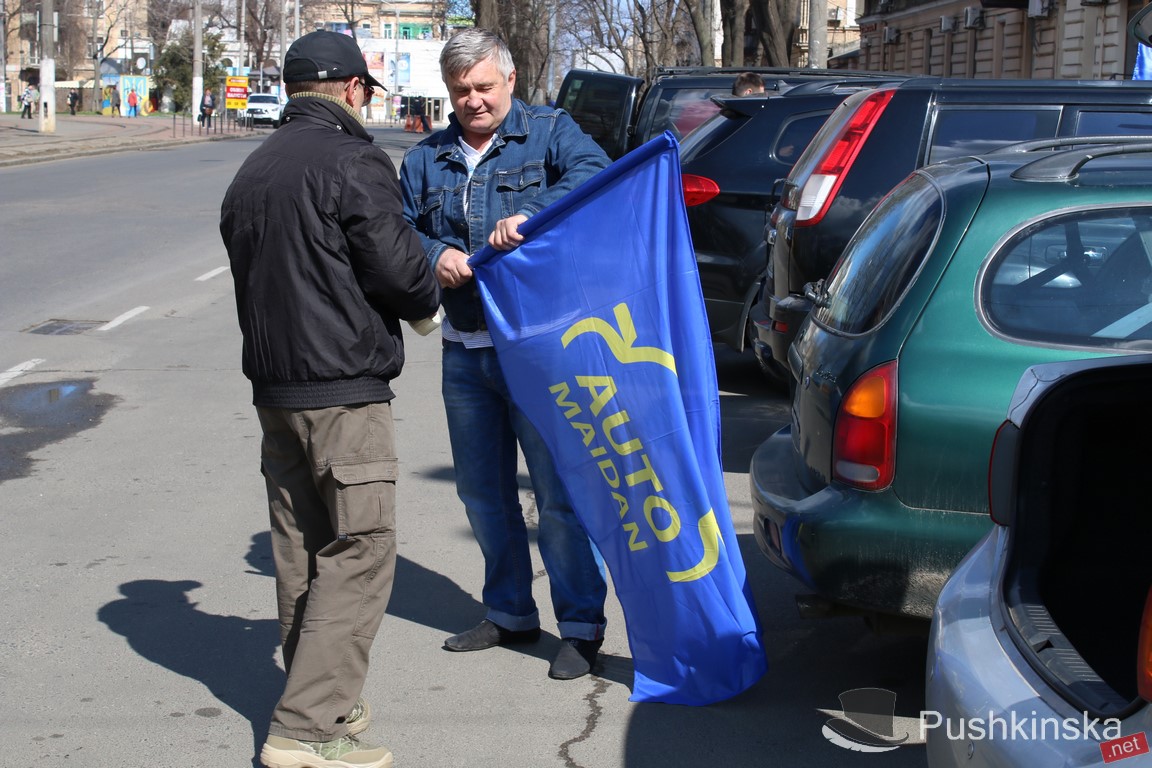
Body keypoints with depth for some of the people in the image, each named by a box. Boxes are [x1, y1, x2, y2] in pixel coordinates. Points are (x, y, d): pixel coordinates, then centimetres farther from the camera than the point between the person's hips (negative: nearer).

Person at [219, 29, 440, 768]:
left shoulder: (251, 173, 16)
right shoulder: (353, 161, -11)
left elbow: (253, 277, 17)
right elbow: (398, 270, -12)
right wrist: (429, 296, 8)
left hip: (273, 384, 8)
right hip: (344, 387, -8)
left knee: (301, 552, 14)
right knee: (358, 552, -5)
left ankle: (323, 702, 23)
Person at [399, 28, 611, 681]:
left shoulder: (550, 131, 1)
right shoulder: (428, 159, 14)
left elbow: (594, 173, -17)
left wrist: (531, 216, -32)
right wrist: (434, 255, -13)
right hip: (465, 351, 6)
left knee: (560, 491, -3)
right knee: (482, 491, 14)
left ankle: (582, 625, 8)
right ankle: (511, 614, 30)